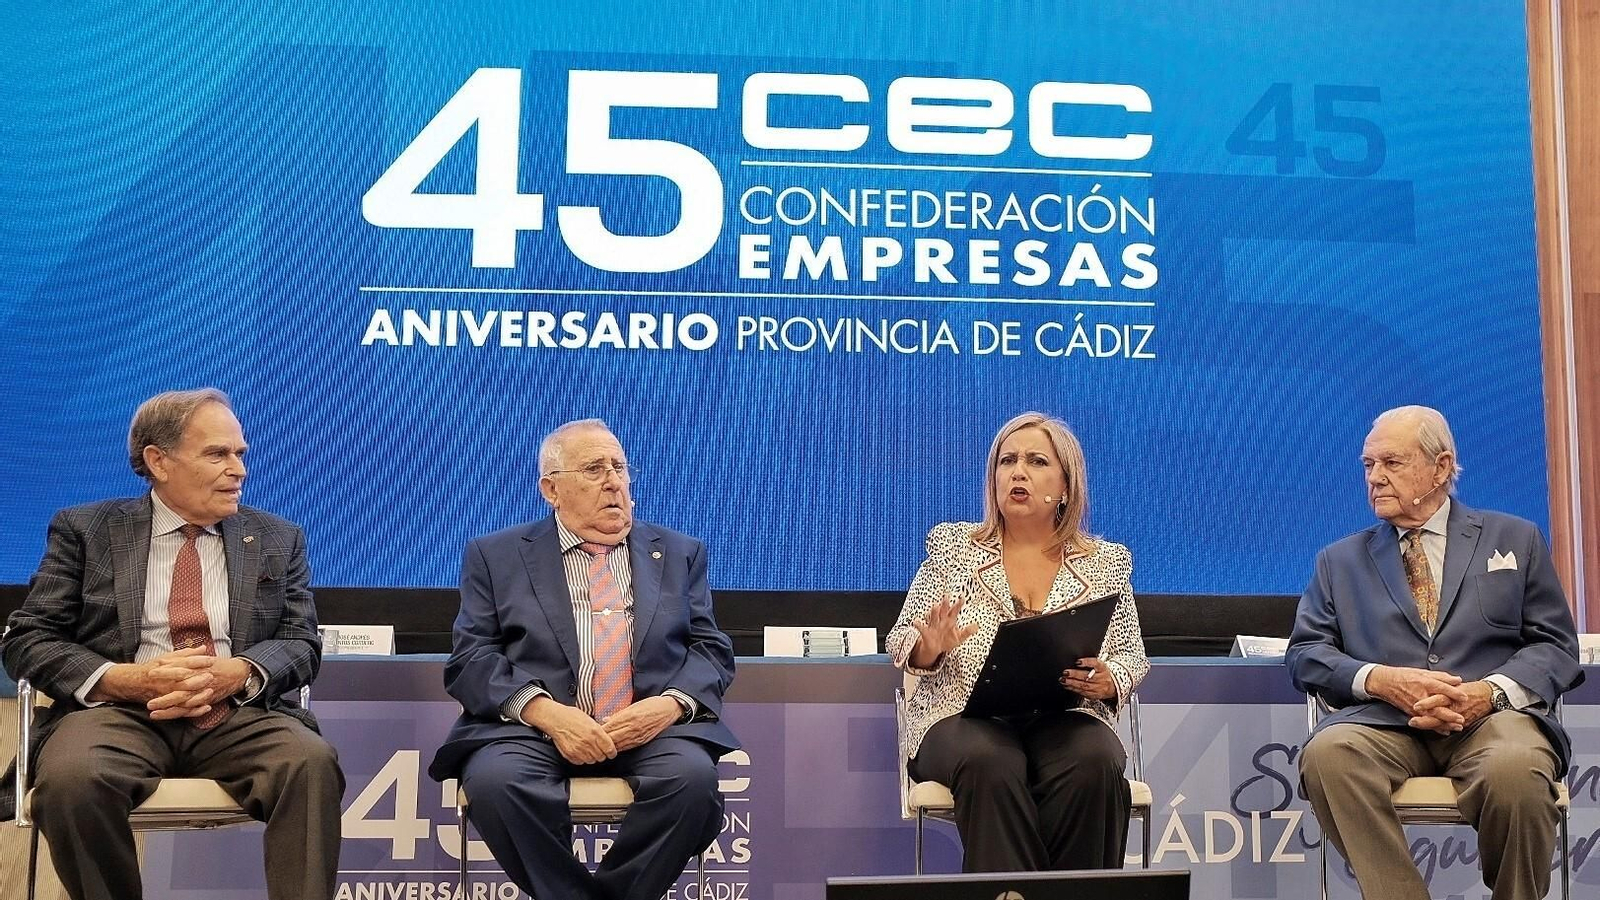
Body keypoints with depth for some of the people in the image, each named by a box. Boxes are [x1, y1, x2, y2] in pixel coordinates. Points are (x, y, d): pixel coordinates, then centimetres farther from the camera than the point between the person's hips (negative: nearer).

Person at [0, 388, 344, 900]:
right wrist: (121, 679, -13)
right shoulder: (84, 531, 11)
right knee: (72, 776, -34)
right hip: (121, 712, -1)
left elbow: (302, 644, 10)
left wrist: (238, 672, -13)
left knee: (312, 762, -32)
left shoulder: (278, 540, 16)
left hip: (241, 715, 1)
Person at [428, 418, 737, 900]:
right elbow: (472, 659, 3)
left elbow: (712, 649, 12)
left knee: (693, 775, -30)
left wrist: (672, 703, -11)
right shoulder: (497, 556, 13)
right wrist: (545, 712, -15)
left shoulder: (679, 553, 19)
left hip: (650, 728, 1)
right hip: (530, 729, -1)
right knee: (495, 780, -33)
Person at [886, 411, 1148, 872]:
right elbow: (900, 643, 10)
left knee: (1095, 763, -33)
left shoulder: (1106, 562, 14)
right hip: (967, 716, -1)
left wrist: (1108, 680, -8)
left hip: (1067, 718, 1)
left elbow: (1132, 655, 15)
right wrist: (929, 649, -14)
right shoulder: (951, 545, 12)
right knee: (990, 764, -36)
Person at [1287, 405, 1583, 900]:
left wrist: (1492, 691, -11)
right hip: (1384, 723, 1)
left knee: (1515, 769, -37)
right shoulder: (1339, 560, 22)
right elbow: (1304, 653, 12)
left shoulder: (1515, 539, 19)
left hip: (1492, 717, -1)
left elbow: (1556, 645, 11)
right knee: (1326, 753, -34)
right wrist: (1379, 679, -10)